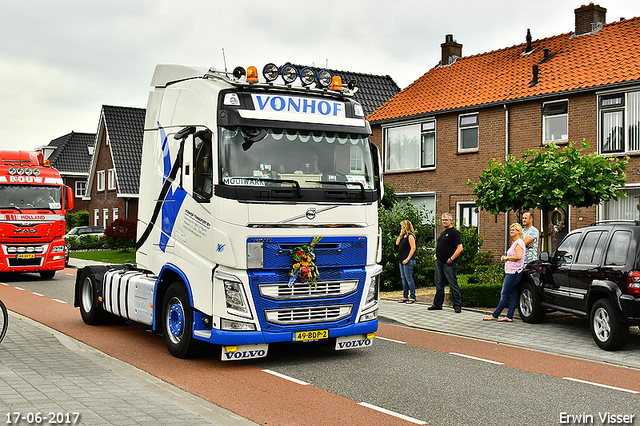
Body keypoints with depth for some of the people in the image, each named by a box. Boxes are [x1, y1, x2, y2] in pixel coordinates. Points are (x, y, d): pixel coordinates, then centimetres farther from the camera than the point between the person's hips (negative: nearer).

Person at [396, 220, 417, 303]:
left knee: (409, 278, -8)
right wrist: (401, 234, 6)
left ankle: (412, 297, -4)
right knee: (403, 278, 11)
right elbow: (397, 243, 14)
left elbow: (413, 248, -16)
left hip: (408, 261, -10)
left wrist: (407, 259, -19)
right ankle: (405, 296, 17)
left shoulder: (410, 236, -11)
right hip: (402, 261, 10)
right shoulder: (404, 236, 16)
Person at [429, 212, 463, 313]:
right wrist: (436, 254, 14)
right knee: (439, 284, 12)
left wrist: (451, 259, -18)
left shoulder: (454, 232, -9)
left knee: (453, 285, -4)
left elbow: (460, 248, -16)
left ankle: (457, 306, 1)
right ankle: (437, 304, 20)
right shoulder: (443, 233, 18)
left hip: (449, 264, -9)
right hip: (439, 262, 9)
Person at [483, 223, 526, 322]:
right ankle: (509, 317, 7)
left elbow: (519, 256, -23)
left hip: (514, 273, -10)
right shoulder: (515, 243, 21)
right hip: (511, 272, 10)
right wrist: (505, 258, 11)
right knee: (513, 296, 7)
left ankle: (494, 315, -2)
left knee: (504, 295, -5)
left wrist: (507, 258, -11)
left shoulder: (519, 242, -10)